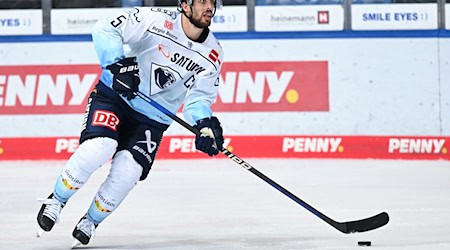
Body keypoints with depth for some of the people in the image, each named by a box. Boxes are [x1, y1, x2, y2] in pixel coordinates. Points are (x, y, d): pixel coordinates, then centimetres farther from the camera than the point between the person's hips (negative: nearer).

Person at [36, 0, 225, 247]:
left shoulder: (212, 54, -5)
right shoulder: (156, 20, -18)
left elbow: (198, 99, -3)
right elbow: (105, 29, -17)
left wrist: (206, 124, -24)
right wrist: (119, 64, -30)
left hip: (152, 118, 3)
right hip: (115, 95, -3)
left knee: (127, 171, -15)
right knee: (98, 147, -25)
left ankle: (91, 221, 9)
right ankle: (56, 201, -2)